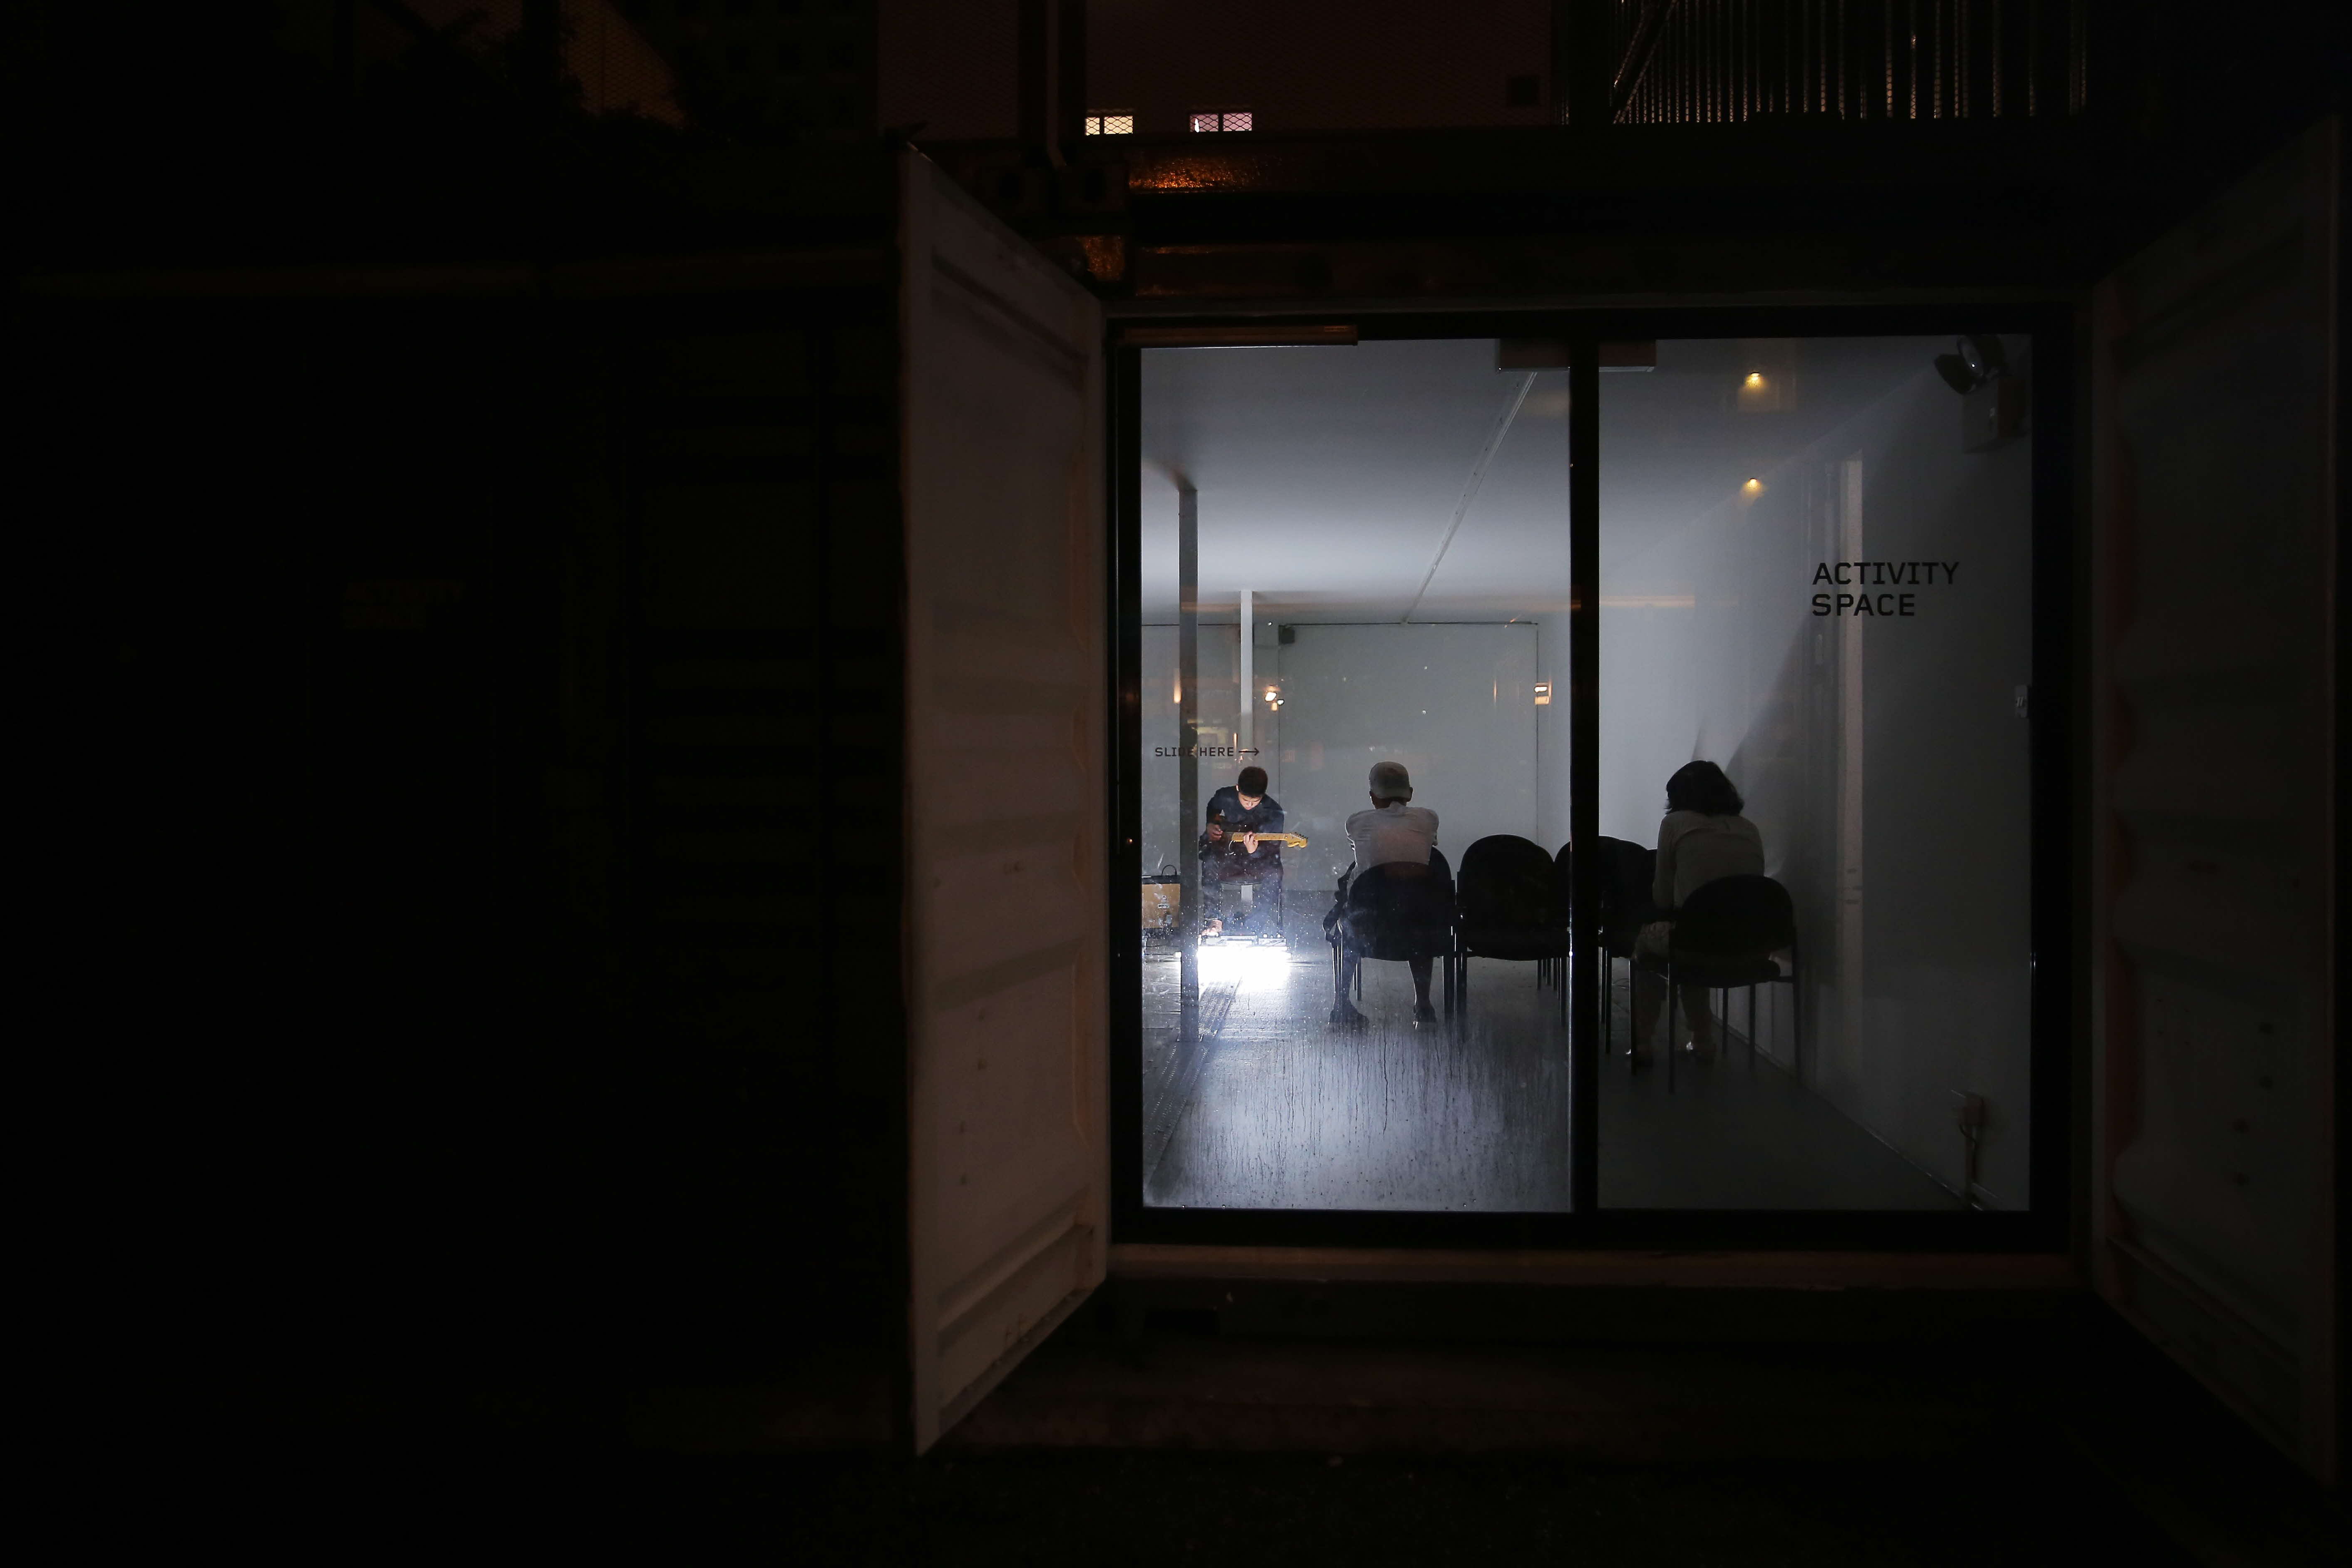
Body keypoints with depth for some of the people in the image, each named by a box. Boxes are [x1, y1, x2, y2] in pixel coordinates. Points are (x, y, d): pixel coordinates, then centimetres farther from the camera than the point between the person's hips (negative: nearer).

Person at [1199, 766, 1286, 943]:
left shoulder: (1273, 811, -15)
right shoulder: (1224, 796, -8)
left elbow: (1272, 848, -16)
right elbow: (1212, 810, 18)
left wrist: (1254, 851, -36)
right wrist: (1211, 825, 0)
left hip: (1259, 857, -2)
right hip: (1227, 853, 2)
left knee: (1273, 874, -32)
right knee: (1209, 864, -30)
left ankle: (1268, 930, -19)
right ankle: (1214, 921, -21)